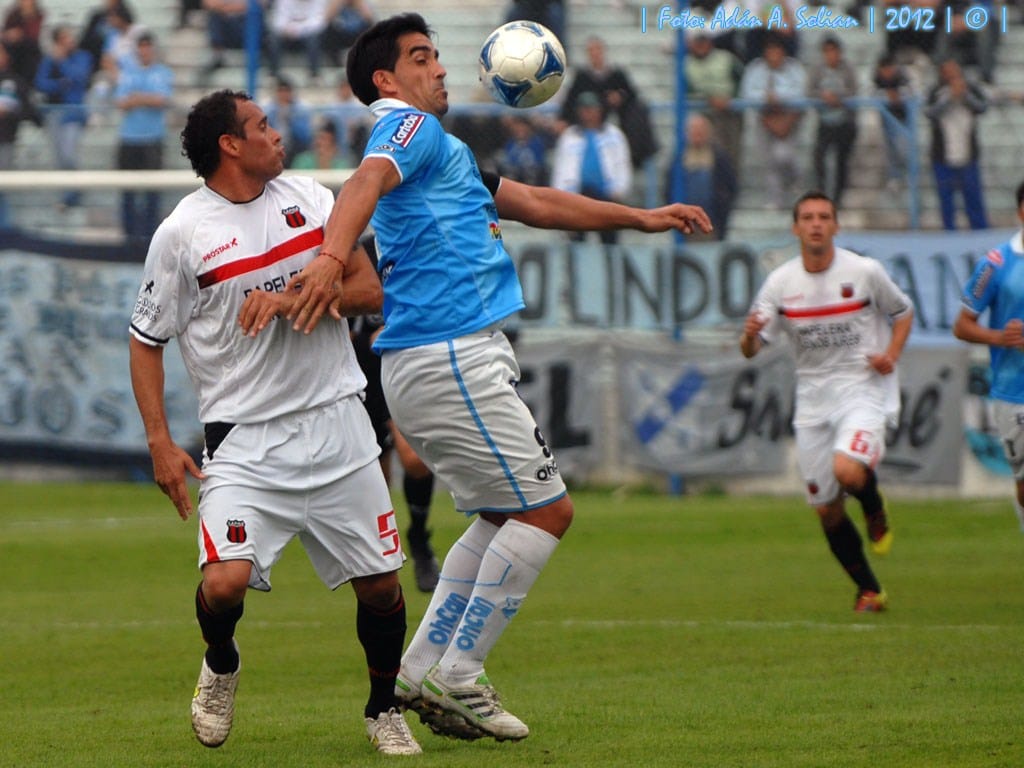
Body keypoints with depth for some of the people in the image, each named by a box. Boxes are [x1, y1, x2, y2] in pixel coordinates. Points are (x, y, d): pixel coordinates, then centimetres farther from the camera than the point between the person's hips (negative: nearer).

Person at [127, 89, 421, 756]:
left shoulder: (309, 198, 7)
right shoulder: (183, 233, -4)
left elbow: (370, 290, 3)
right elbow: (147, 339, 4)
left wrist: (292, 298, -14)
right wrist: (160, 442, -5)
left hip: (337, 426, 3)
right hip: (244, 442, -3)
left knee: (380, 583, 5)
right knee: (226, 581, -22)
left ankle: (385, 709, 30)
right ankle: (221, 666, 13)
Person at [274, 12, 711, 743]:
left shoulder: (439, 150, 26)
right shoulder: (410, 127, -5)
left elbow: (534, 202, 33)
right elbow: (367, 182, -27)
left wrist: (641, 218, 34)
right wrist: (332, 256, -47)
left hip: (451, 360, 10)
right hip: (452, 358, -10)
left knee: (505, 516, 19)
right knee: (546, 510, -5)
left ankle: (422, 672, 15)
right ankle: (457, 679, -3)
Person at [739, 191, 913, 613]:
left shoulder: (864, 271, -5)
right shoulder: (780, 282, 0)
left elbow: (903, 312, 12)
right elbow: (750, 350, -1)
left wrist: (891, 355, -6)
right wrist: (749, 336, -25)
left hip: (863, 388, -3)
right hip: (812, 399, 3)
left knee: (848, 470, -30)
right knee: (827, 510, 4)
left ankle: (876, 513, 6)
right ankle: (869, 590, 22)